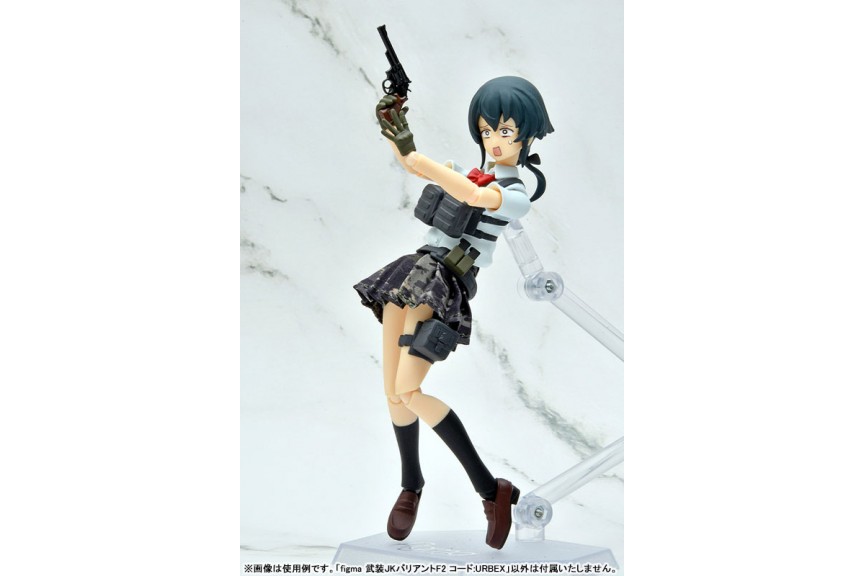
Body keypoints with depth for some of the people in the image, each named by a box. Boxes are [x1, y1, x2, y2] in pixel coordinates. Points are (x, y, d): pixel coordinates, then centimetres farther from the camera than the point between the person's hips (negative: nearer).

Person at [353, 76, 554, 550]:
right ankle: (411, 485, 25)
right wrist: (394, 125, -4)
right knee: (393, 391, 6)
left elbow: (473, 197, -25)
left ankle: (490, 488, -10)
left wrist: (412, 151, -31)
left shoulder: (518, 195, -6)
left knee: (407, 391, -19)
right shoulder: (471, 171, 16)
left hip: (444, 289, -7)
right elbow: (410, 162, 17)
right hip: (411, 273, 7)